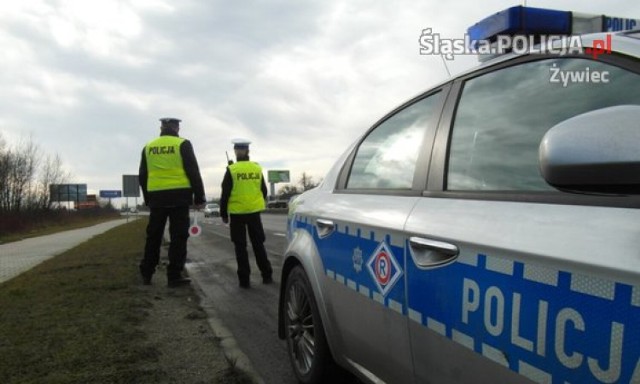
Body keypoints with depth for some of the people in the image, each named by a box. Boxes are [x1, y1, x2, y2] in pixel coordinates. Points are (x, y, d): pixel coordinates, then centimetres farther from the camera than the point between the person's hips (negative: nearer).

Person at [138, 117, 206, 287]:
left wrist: (147, 199, 22)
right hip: (179, 197, -4)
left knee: (153, 236, 13)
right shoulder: (183, 144, -2)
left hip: (156, 197, 4)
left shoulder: (148, 147, 11)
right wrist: (199, 197, -1)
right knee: (178, 237, 0)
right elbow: (193, 172, -6)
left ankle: (146, 274, 19)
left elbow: (142, 176, 14)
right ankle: (174, 276, 0)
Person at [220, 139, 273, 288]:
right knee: (258, 244, 14)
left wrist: (223, 213, 2)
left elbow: (225, 194, -7)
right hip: (254, 211, 3)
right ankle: (267, 275, 16)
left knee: (240, 247, 5)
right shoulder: (257, 168, 3)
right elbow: (264, 191, 10)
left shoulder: (231, 170, -9)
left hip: (237, 213, -3)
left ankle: (244, 279, 5)